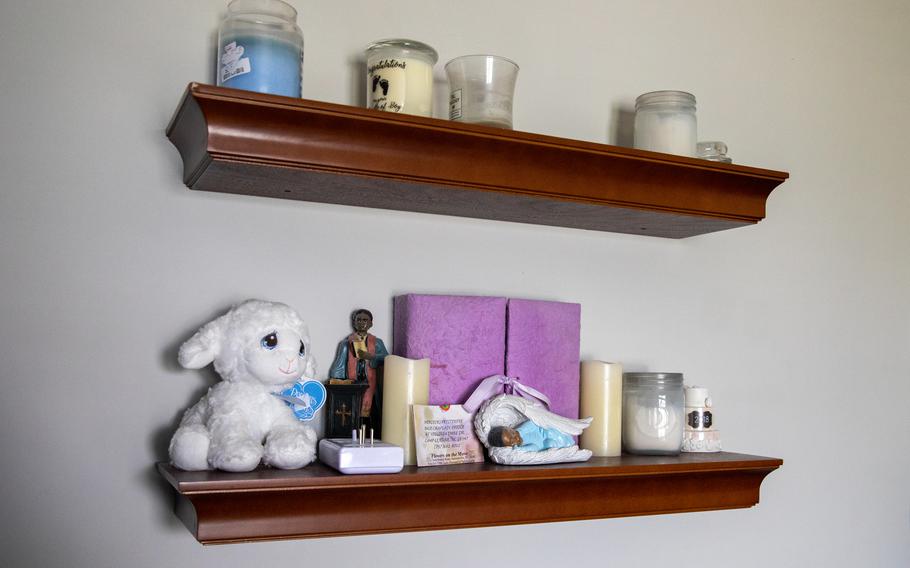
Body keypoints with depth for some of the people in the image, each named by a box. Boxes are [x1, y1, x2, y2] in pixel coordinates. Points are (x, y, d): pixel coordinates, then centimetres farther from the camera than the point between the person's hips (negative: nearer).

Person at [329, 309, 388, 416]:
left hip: (369, 383, 0)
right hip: (352, 383, 0)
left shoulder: (377, 342, 11)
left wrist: (370, 357, -14)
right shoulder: (347, 342, 11)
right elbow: (339, 365, 7)